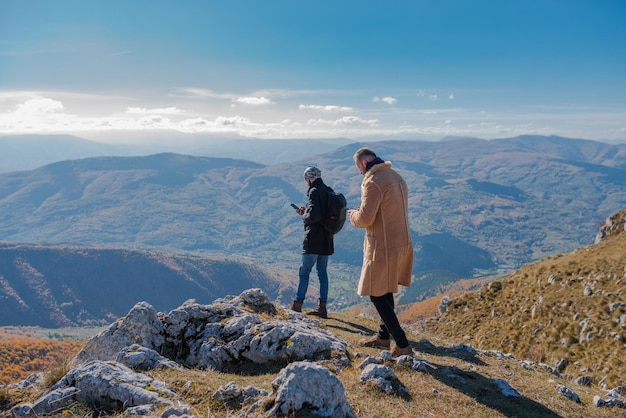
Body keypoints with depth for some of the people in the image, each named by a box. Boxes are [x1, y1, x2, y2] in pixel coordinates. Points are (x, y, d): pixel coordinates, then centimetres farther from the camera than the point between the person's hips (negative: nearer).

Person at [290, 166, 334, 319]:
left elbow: (314, 216, -24)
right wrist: (306, 212, 15)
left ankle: (298, 304, 8)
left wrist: (304, 217, -3)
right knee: (322, 273, 11)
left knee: (304, 272, 1)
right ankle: (322, 307, 14)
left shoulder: (315, 192, -14)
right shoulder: (328, 191, 12)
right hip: (326, 241, 8)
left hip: (314, 241, -8)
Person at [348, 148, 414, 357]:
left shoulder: (373, 182, -18)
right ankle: (384, 336, 34)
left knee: (377, 295, 0)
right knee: (385, 291, 21)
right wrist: (364, 211, 15)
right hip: (402, 243, 10)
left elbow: (365, 219, -20)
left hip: (383, 248, -9)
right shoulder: (396, 176, 12)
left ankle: (403, 346, 2)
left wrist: (353, 214, 1)